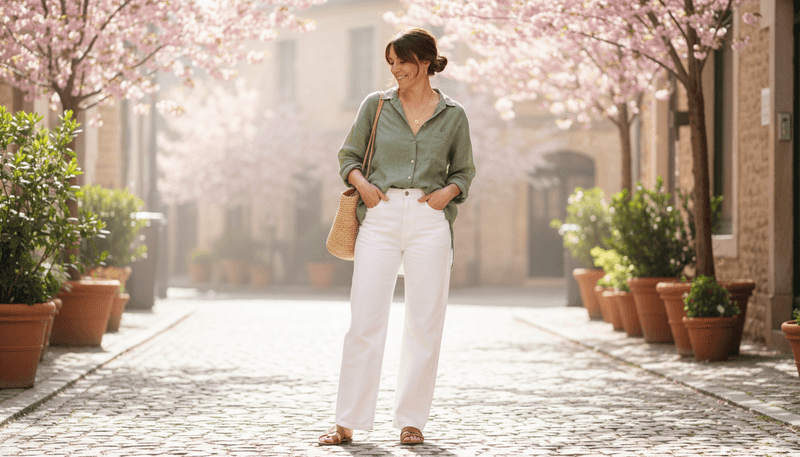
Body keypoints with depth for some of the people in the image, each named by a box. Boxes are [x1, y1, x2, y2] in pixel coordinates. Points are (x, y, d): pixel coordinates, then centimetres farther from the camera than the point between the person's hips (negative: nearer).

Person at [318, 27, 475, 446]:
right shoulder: (375, 106, 9)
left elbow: (464, 170, 16)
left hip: (429, 220, 0)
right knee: (365, 321, -5)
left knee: (424, 324, 1)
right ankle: (348, 422, 1)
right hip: (380, 218, 0)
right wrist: (361, 183, -4)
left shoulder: (452, 115, 8)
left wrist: (448, 191, -4)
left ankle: (411, 420, 12)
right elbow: (348, 155, 15)